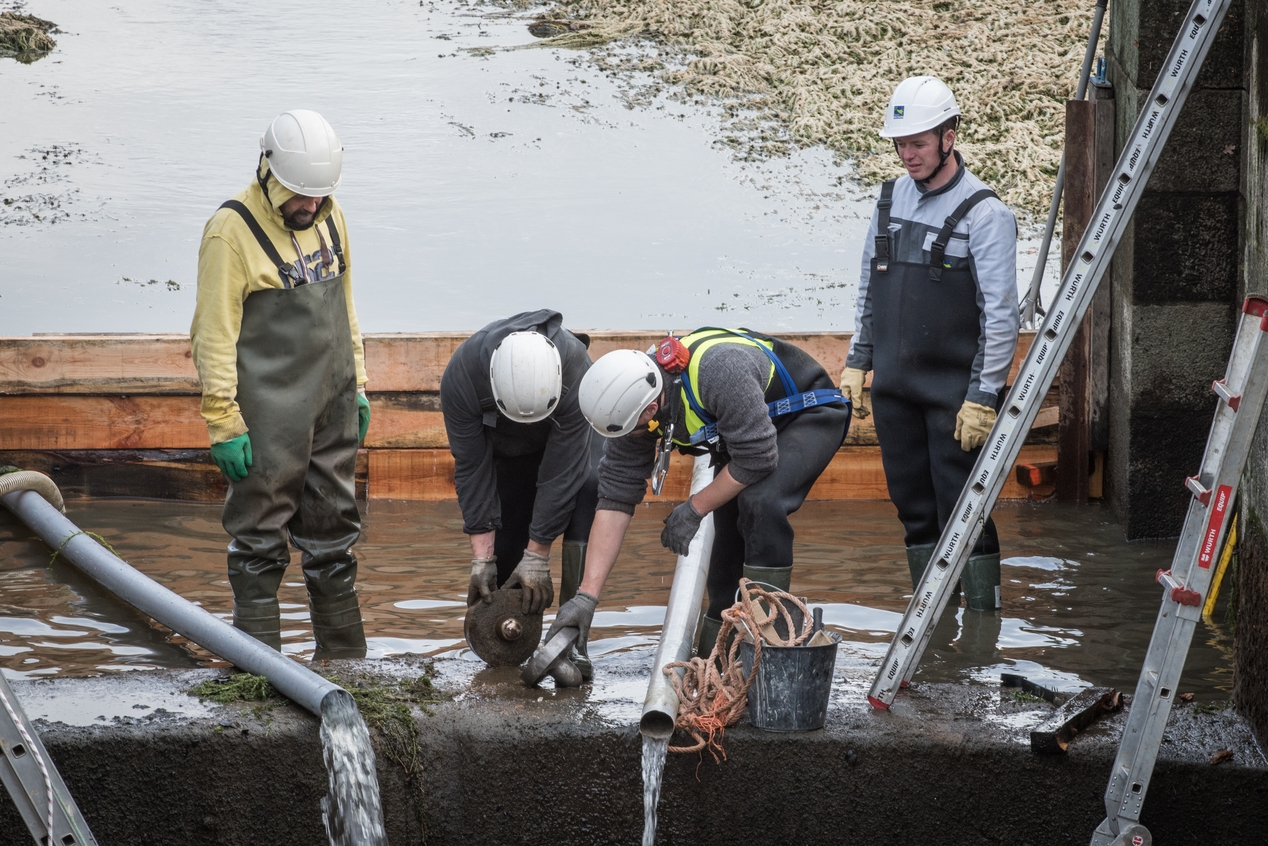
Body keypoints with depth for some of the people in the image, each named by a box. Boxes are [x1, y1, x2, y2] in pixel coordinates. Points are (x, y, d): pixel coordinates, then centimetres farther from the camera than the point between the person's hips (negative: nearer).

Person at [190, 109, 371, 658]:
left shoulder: (329, 217, 9)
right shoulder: (232, 229, -13)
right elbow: (214, 334, -14)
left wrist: (357, 384, 18)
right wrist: (223, 422, -17)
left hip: (332, 406, 7)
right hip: (270, 412, -7)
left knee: (333, 529, 13)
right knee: (261, 535, -2)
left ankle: (344, 657, 23)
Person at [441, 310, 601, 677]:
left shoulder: (576, 368, -41)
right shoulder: (461, 375, -36)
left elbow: (561, 470, -35)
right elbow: (472, 468, -27)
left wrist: (537, 556, -31)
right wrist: (482, 556, -27)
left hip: (568, 430, -2)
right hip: (501, 442, 2)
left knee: (586, 488, -29)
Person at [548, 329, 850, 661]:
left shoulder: (719, 372, -41)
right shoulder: (632, 402, -17)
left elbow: (756, 460, -32)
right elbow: (615, 499, -14)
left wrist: (695, 509, -18)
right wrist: (586, 596, -16)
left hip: (811, 413, -7)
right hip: (746, 427, 7)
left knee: (760, 501, -29)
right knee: (728, 522, -2)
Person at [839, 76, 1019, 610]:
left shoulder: (984, 214, -11)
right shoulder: (892, 198, 8)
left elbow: (1000, 315, -13)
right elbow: (868, 289, 18)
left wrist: (984, 396, -15)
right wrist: (856, 362, 13)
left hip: (954, 392, -6)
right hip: (893, 387, 6)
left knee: (962, 510, -6)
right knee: (914, 508, 11)